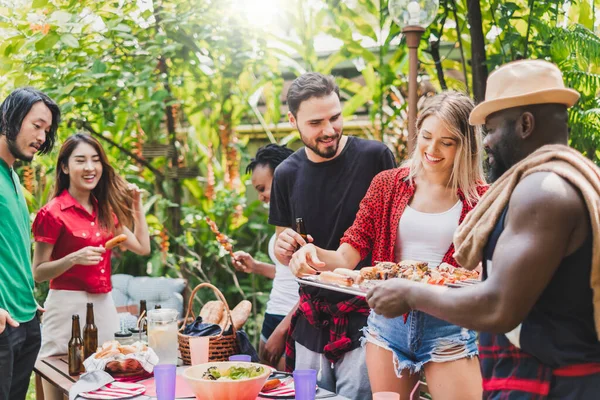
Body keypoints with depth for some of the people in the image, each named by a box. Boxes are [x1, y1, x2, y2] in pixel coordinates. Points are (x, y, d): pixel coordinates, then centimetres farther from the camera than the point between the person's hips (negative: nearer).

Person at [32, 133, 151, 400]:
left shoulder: (105, 211, 11)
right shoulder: (53, 213, -9)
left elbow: (143, 248, 16)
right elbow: (38, 273, -8)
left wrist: (137, 206, 12)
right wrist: (74, 258, -23)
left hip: (105, 306, 6)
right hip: (67, 306, -6)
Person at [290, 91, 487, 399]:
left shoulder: (479, 198, -5)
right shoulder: (388, 184, 2)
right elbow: (348, 255, -1)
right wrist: (316, 256, -23)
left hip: (447, 328, -2)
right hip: (388, 319, 3)